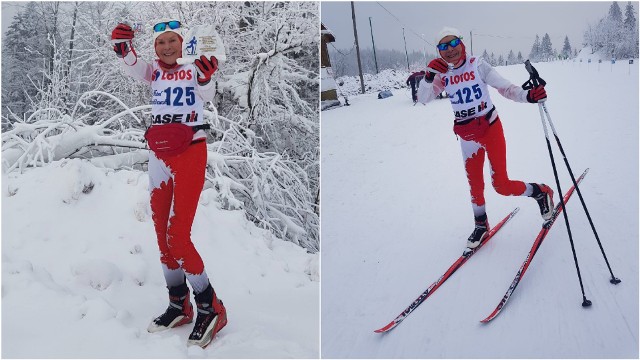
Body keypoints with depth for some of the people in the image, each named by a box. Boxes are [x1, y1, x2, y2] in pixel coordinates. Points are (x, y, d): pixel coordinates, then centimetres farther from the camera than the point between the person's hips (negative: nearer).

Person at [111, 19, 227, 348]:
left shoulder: (194, 67, -1)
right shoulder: (153, 70, 10)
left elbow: (207, 95, -20)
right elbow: (131, 66, -10)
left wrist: (206, 78, -41)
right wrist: (122, 45, -29)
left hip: (190, 153, -6)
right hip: (159, 155, 6)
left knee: (177, 237, -11)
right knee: (162, 235, 9)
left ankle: (210, 308, 5)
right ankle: (179, 305, 24)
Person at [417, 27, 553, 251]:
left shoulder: (477, 65, -10)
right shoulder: (442, 75, -2)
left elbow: (504, 87, -12)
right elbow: (422, 99, -9)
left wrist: (527, 95, -30)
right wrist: (428, 77, -26)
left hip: (491, 128, -3)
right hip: (467, 136, 4)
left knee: (501, 185, -5)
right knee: (475, 184, 15)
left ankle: (541, 192, 22)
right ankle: (481, 225, 36)